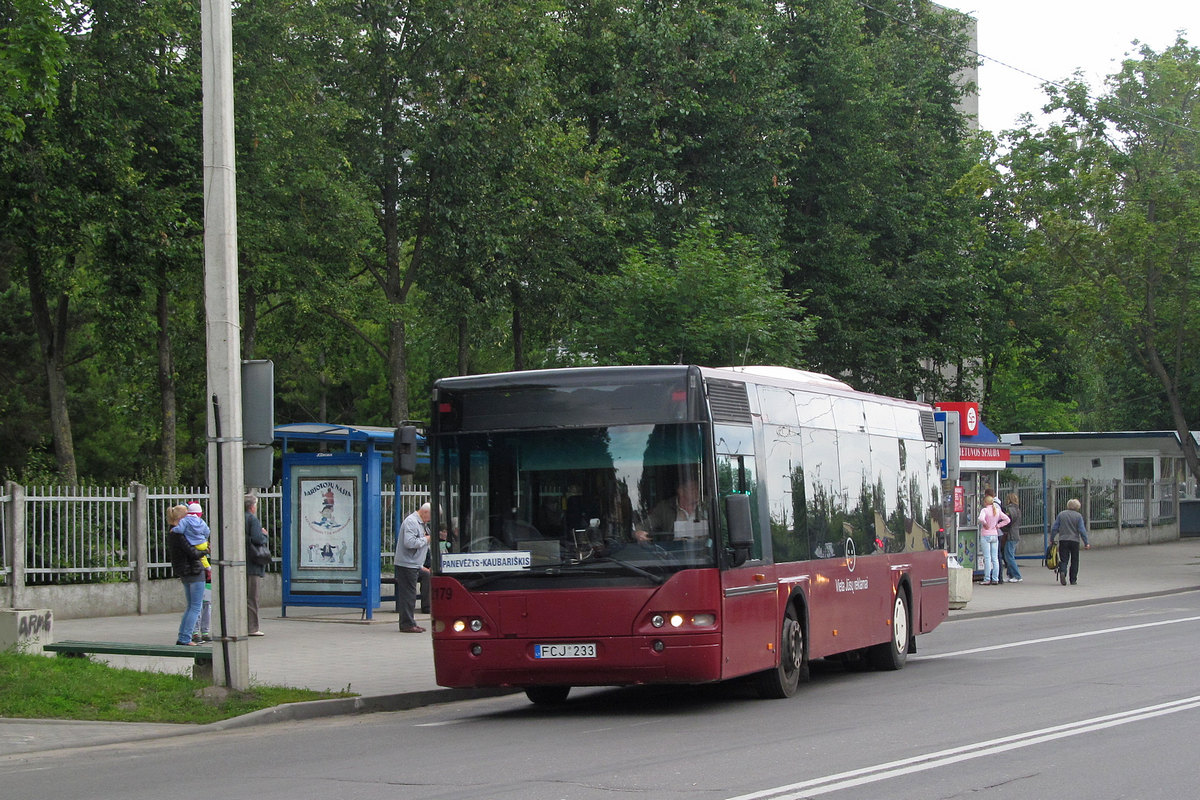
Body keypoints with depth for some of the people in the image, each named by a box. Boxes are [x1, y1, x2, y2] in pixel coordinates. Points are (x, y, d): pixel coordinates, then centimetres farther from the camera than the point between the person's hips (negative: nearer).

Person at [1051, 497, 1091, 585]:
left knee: (1064, 560, 3)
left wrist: (1051, 540, 13)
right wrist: (1086, 543, 0)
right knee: (1074, 561, 11)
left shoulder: (1061, 514, 3)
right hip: (1074, 541, -1)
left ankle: (1062, 572, -25)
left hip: (1063, 540, 1)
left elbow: (1054, 528, 4)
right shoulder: (1078, 516, -3)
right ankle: (1073, 580, 13)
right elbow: (1082, 530, -6)